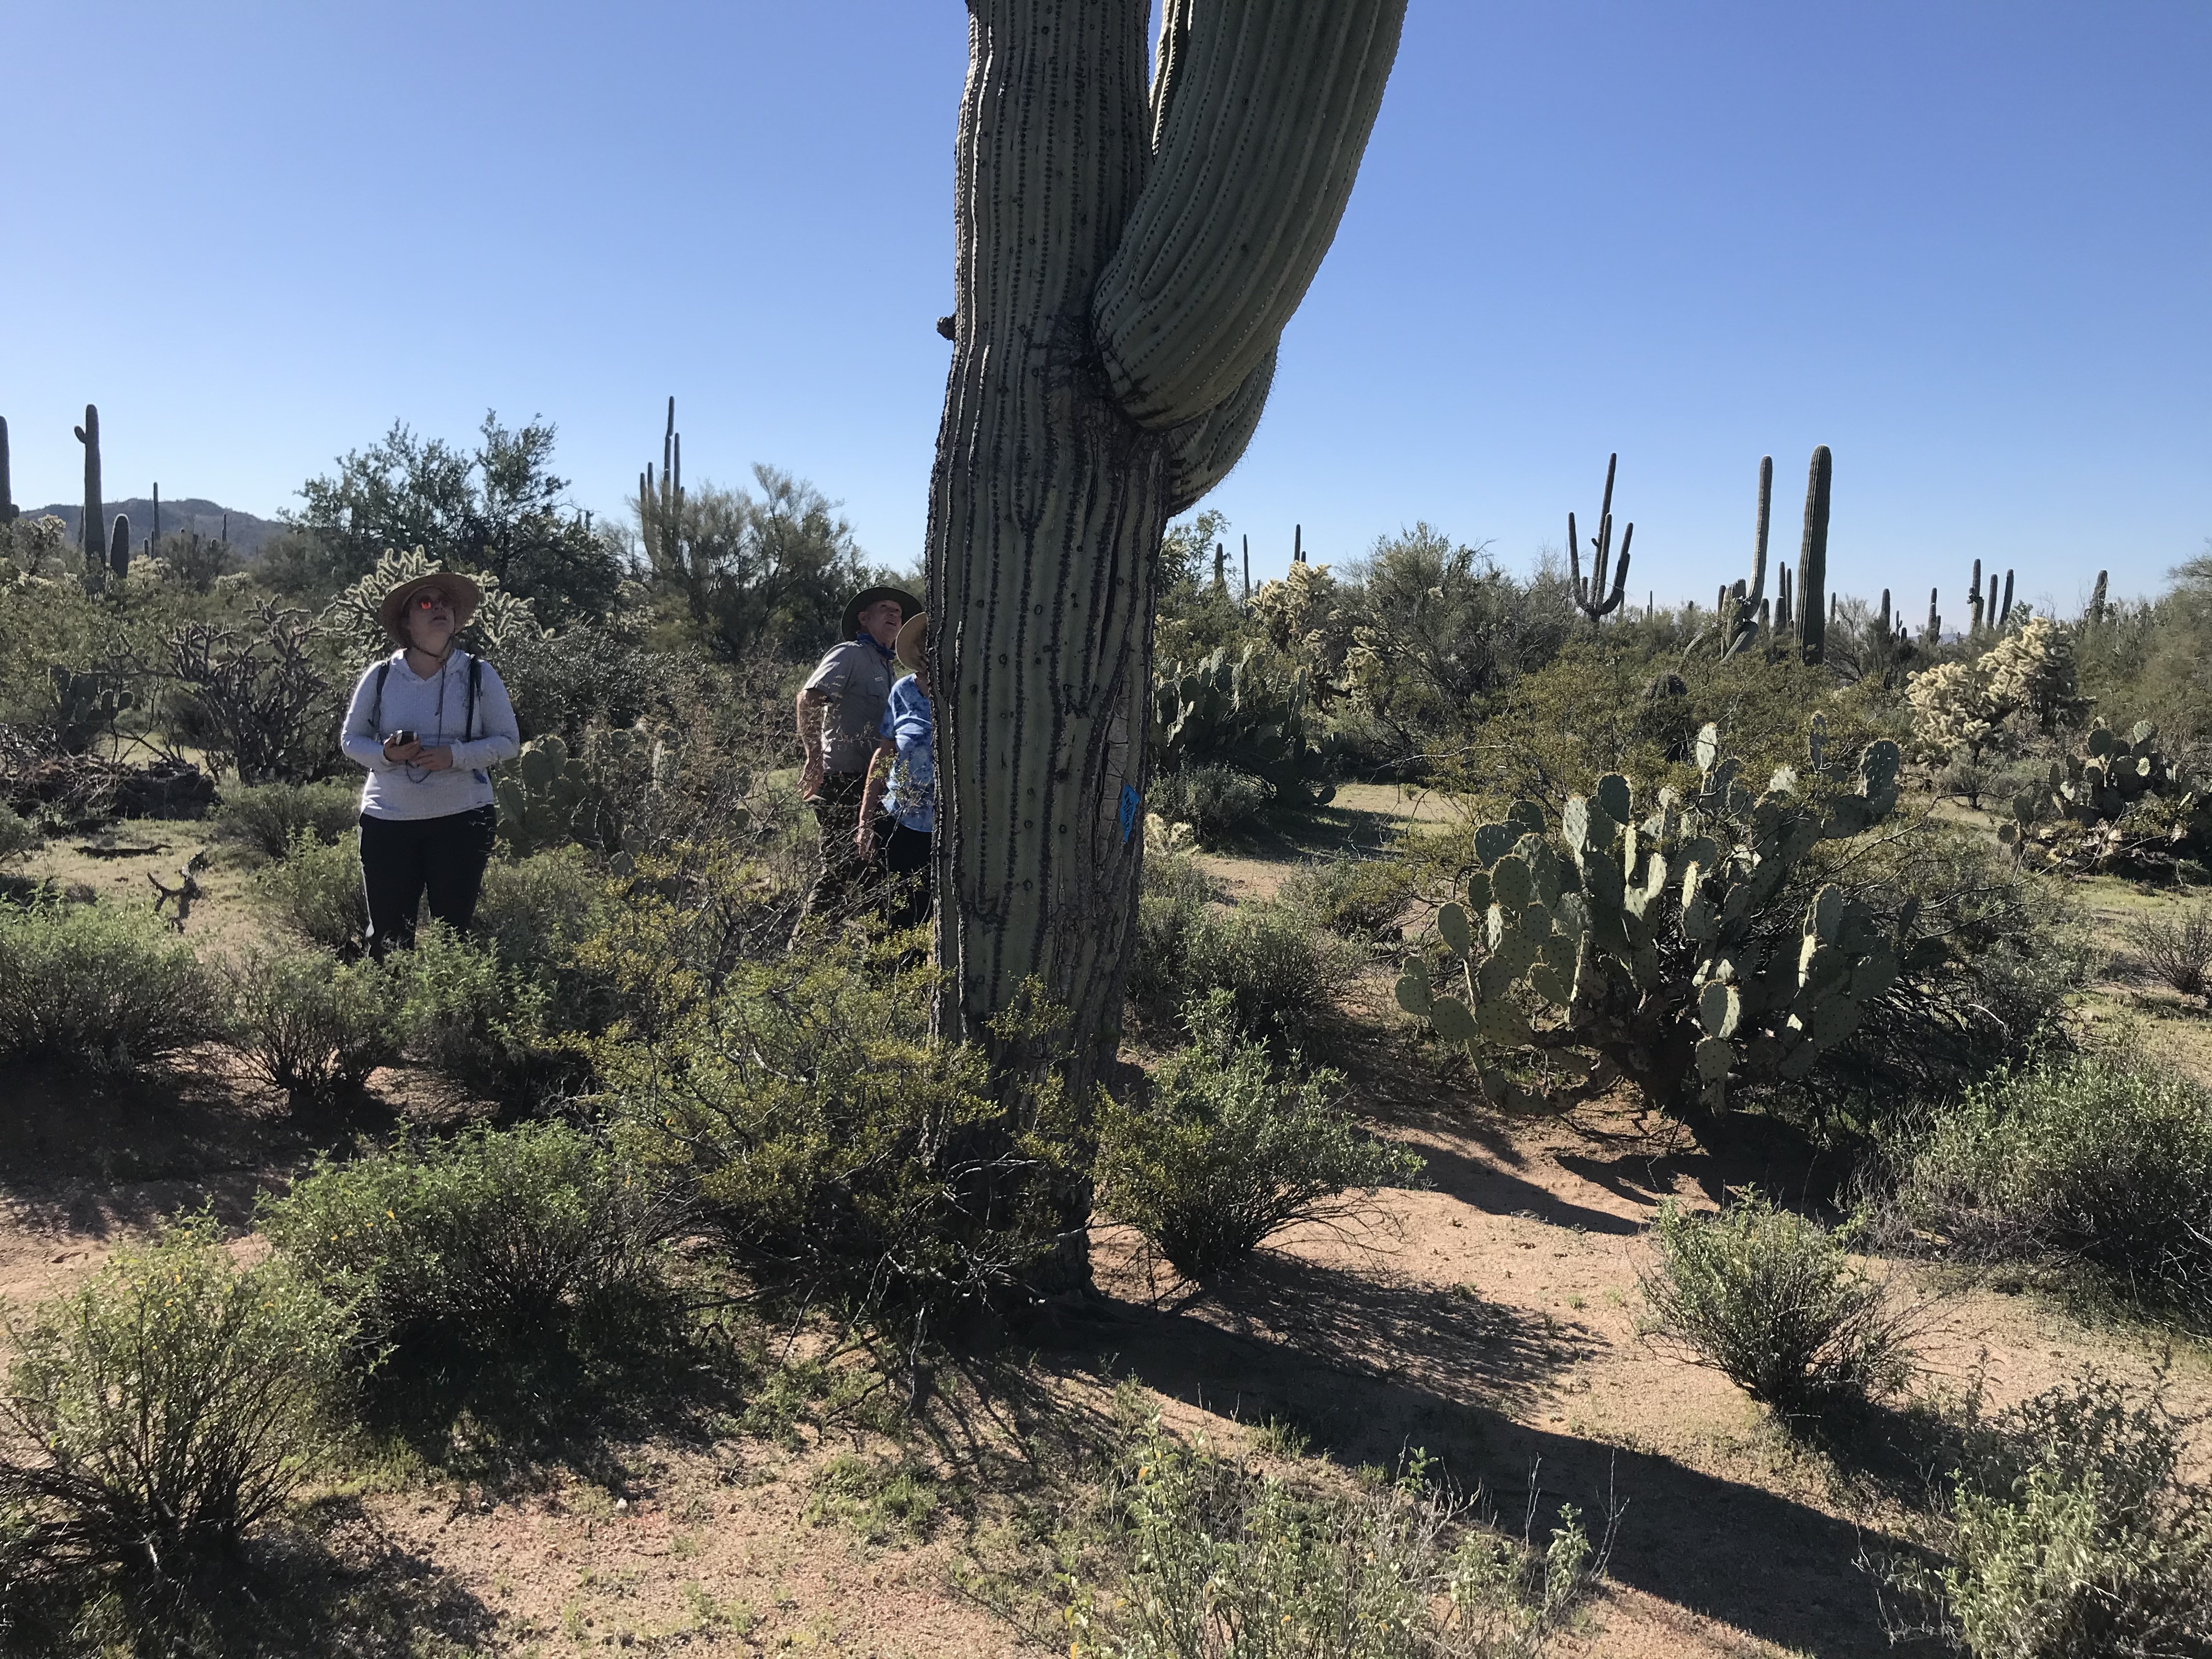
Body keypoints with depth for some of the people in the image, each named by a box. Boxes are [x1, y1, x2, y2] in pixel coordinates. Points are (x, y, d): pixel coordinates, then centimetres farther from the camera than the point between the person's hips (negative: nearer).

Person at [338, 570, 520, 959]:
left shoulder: (480, 676, -1)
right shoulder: (380, 676, 2)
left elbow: (508, 742, -1)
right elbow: (350, 739, 8)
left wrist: (454, 756, -17)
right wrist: (385, 753, -14)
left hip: (461, 820, -1)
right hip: (387, 820, 1)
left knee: (454, 931, 7)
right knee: (388, 934, 6)